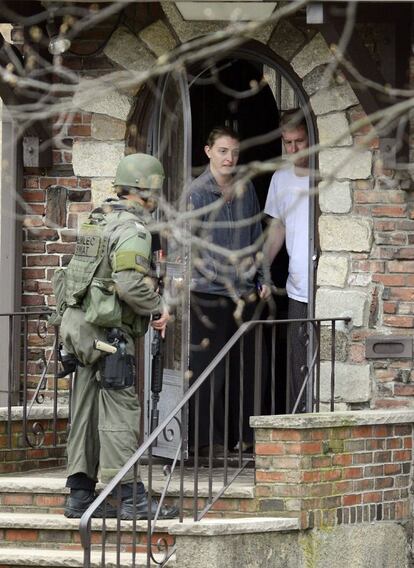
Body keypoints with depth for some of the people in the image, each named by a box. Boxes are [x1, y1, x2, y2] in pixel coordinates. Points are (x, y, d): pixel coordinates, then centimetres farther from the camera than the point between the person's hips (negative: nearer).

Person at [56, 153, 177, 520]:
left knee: (86, 413, 11)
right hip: (110, 332, -9)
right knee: (120, 413, -8)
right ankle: (132, 498, -8)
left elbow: (76, 271, 19)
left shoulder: (98, 221, 16)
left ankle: (80, 496, 13)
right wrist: (159, 307, -10)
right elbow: (130, 282, -24)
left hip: (82, 328, 9)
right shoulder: (132, 228, -13)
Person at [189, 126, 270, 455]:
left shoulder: (246, 190, 12)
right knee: (208, 368, -4)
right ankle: (208, 439, 2)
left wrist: (262, 279, 14)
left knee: (244, 366, 9)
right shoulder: (197, 192, -6)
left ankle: (244, 435, 17)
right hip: (209, 292, -5)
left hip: (245, 292, 6)